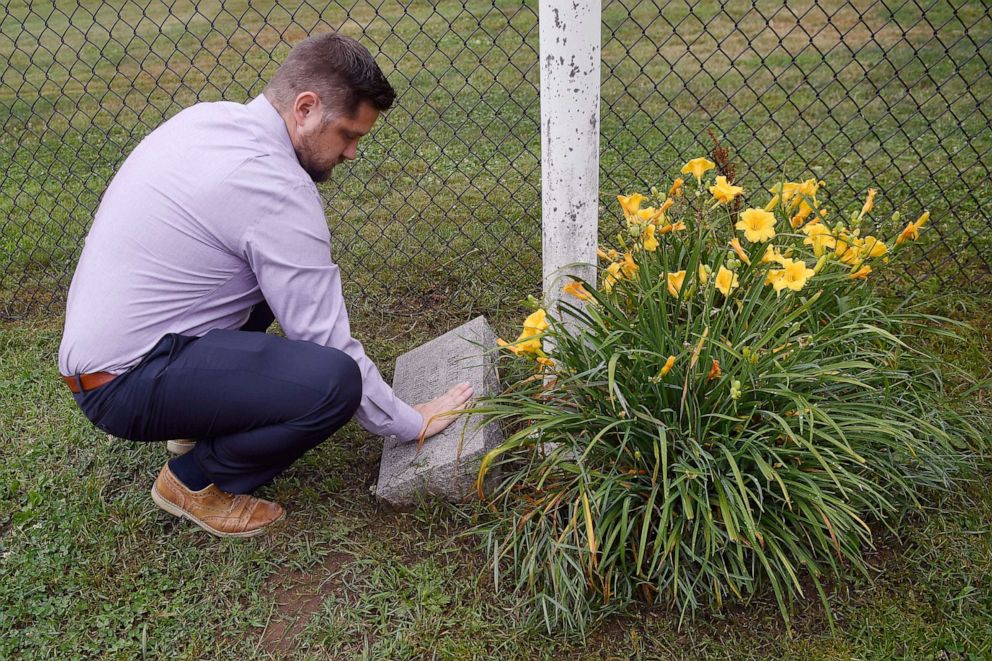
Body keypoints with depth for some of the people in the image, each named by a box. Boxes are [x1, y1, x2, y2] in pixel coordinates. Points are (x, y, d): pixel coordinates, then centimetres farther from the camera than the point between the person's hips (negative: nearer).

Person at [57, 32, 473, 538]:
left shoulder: (206, 115, 4)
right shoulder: (277, 189, -22)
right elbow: (326, 341, -19)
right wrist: (411, 424, -6)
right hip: (126, 384, -9)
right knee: (334, 379, -25)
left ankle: (202, 419, 18)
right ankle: (196, 481, 0)